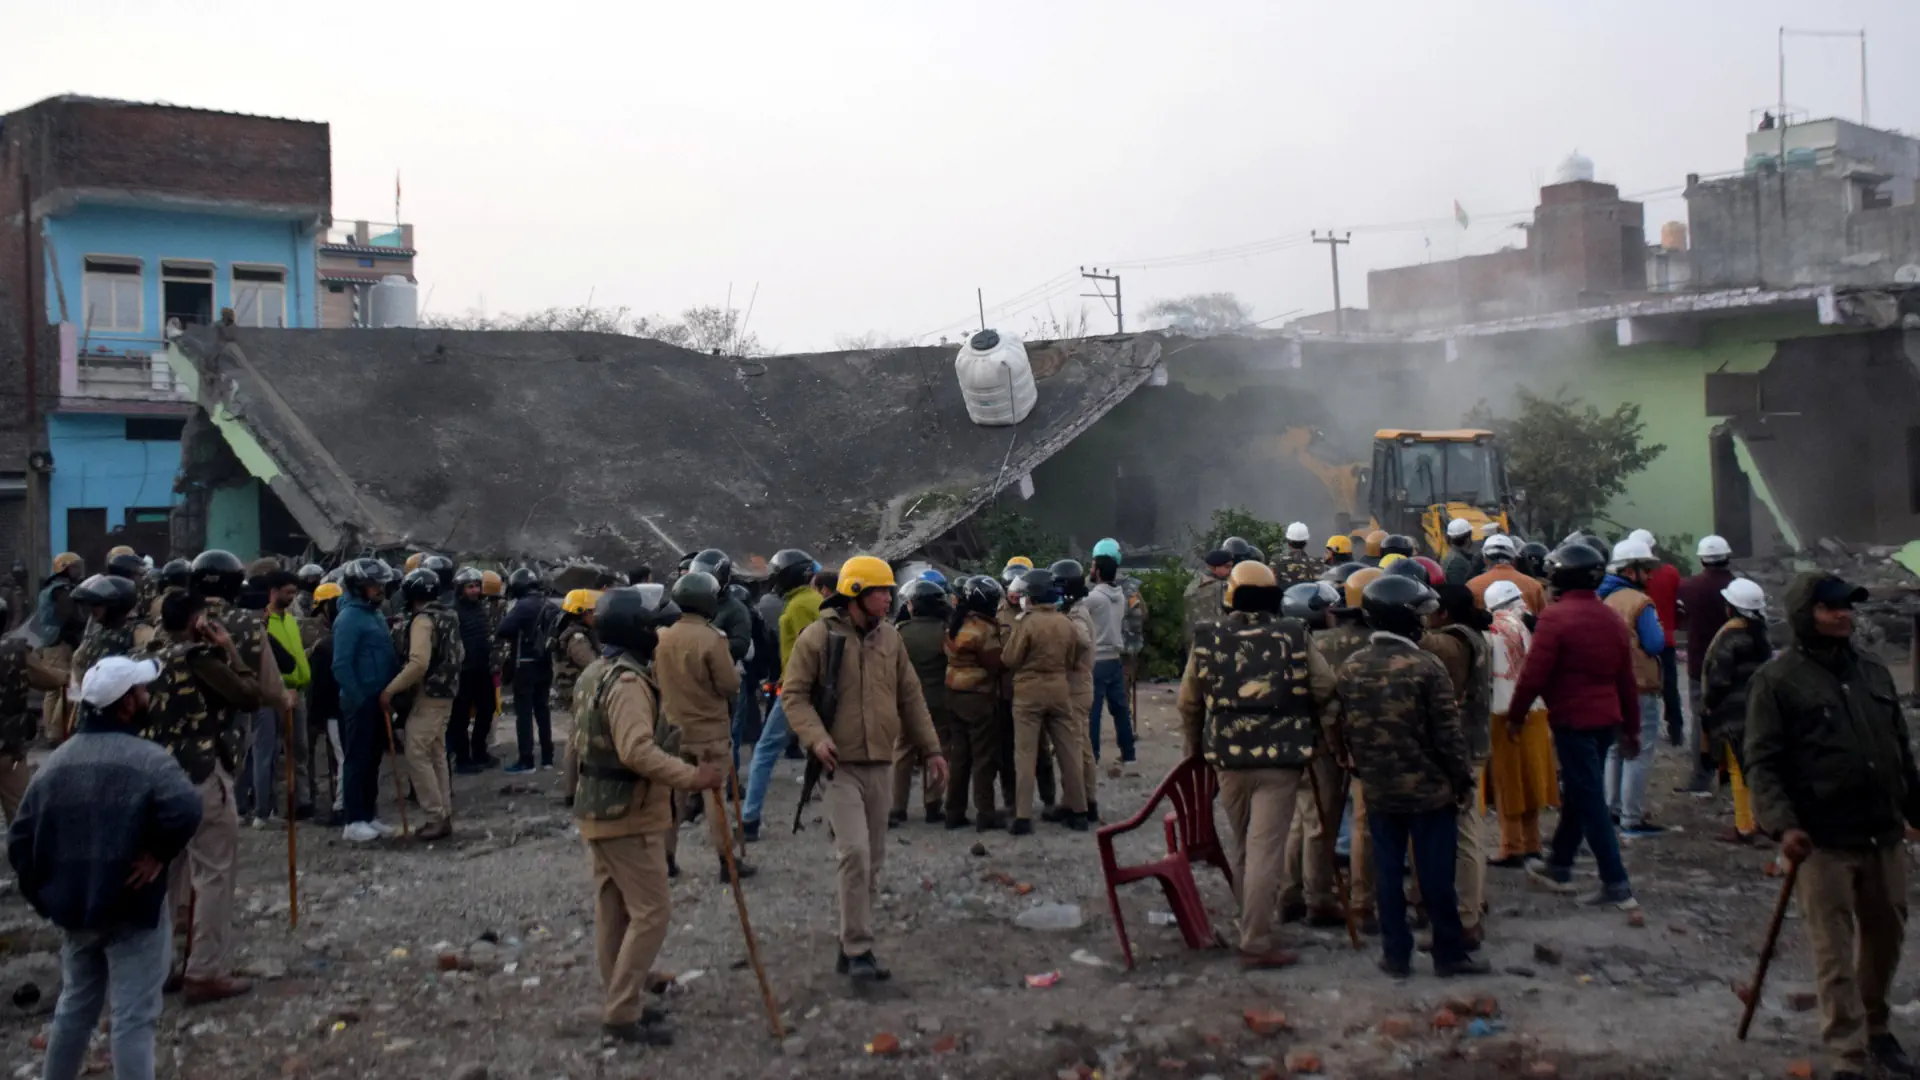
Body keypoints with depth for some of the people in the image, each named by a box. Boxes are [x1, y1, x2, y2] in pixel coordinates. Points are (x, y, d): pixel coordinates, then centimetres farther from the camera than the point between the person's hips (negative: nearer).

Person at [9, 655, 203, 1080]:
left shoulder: (56, 762, 7)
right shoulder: (148, 759, -15)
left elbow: (20, 839, 8)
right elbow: (186, 810, -33)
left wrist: (44, 894, 13)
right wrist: (159, 854, -17)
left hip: (73, 906, 7)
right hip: (132, 907, -7)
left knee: (74, 1006, 23)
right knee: (134, 1017, 0)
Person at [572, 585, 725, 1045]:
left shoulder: (598, 675, 12)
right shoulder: (629, 682, -21)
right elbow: (638, 751, -33)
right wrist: (691, 777, -34)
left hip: (602, 809, 10)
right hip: (628, 816, -10)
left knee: (614, 910, 14)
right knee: (652, 910, -6)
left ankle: (619, 1004, 23)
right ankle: (622, 1013, -3)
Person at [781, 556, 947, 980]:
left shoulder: (889, 638, 9)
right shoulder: (818, 637, -8)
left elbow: (910, 697, 15)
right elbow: (794, 694, -6)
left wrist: (930, 748, 13)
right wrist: (815, 737, -21)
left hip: (878, 763, 6)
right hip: (839, 763, -6)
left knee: (873, 859, 9)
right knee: (855, 853, -16)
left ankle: (854, 949, 21)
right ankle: (857, 949, -5)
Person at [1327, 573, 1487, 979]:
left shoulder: (1349, 668, -1)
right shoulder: (1426, 666, -14)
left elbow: (1334, 728, 4)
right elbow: (1447, 732, -13)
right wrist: (1462, 779, -1)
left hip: (1378, 790, 4)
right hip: (1429, 788, -3)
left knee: (1387, 871, 10)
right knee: (1435, 873, 6)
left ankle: (1396, 954, 16)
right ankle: (1449, 953, 16)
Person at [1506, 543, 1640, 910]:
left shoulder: (1555, 617, -14)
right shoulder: (1609, 618, 9)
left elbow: (1534, 674, -17)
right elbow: (1626, 677, 13)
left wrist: (1514, 715, -5)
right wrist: (1631, 726, 20)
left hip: (1572, 719, -8)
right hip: (1606, 719, 8)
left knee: (1590, 800, -3)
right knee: (1578, 793, 19)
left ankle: (1617, 884, -2)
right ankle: (1558, 865, 32)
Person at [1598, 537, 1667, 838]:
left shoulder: (1606, 600, 9)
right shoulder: (1639, 603, -15)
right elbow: (1655, 644, -16)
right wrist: (1658, 627, 1)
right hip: (1639, 688, -9)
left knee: (1615, 750, 19)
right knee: (1638, 754, -5)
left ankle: (1614, 809, 27)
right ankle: (1632, 819, -5)